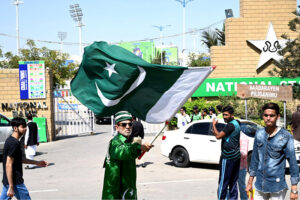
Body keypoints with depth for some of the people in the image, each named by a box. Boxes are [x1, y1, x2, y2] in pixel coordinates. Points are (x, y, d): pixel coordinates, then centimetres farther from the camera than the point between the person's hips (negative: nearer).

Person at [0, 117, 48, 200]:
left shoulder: (10, 140, 11)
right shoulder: (14, 143, -19)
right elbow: (8, 165, -23)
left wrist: (37, 162, 23)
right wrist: (11, 187, -23)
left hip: (7, 181, 9)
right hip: (15, 182, -9)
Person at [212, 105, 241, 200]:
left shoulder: (230, 125, -18)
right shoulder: (237, 123, 12)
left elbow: (218, 136, -22)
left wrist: (214, 125, -10)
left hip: (228, 157, -9)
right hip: (236, 156, 9)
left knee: (223, 181, -3)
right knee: (233, 181, 13)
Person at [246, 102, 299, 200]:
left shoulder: (286, 137, -10)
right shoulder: (259, 134, 3)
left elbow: (293, 163, -8)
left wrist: (294, 190, -9)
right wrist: (250, 182, 14)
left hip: (277, 187, -4)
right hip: (259, 186, 4)